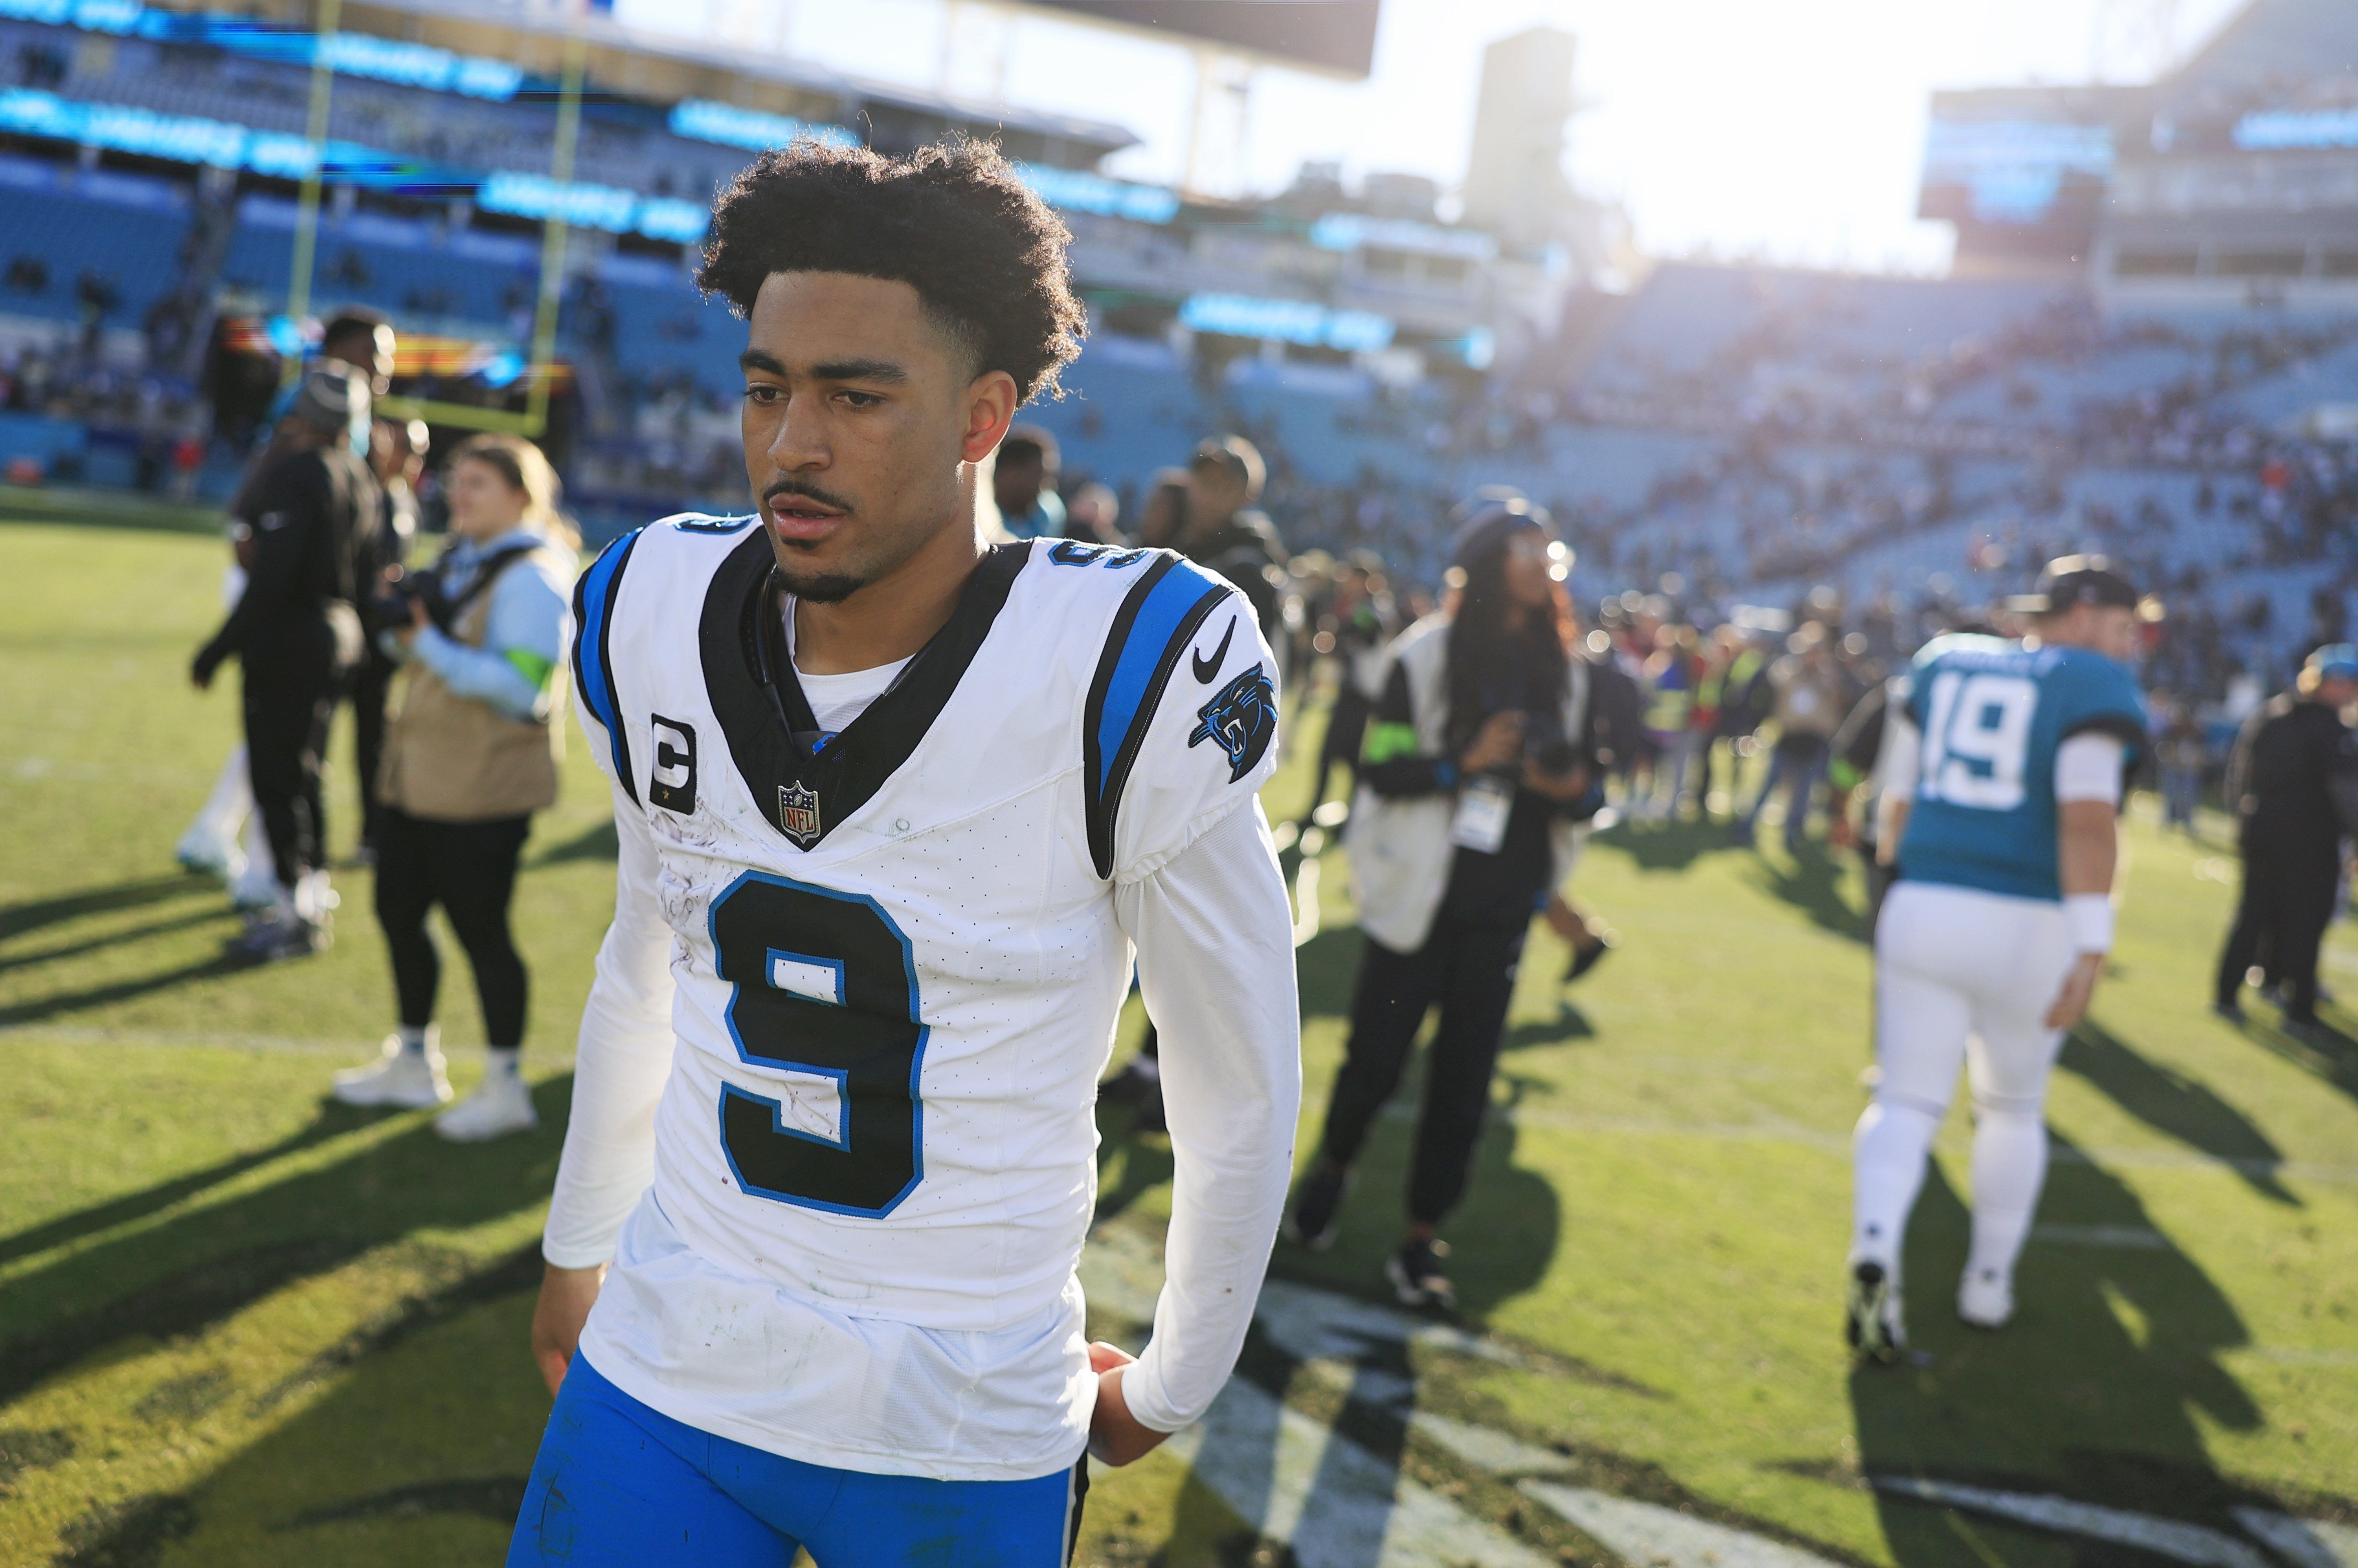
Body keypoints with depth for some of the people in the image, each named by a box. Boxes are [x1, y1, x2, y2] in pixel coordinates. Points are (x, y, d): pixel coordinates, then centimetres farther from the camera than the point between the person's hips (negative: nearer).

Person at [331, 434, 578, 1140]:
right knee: (398, 913, 16)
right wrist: (404, 626, 3)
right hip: (418, 776, 9)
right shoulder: (459, 560, 14)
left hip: (482, 789, -9)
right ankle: (414, 1063, 33)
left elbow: (520, 689, -22)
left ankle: (506, 1088, 13)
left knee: (480, 929, -1)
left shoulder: (531, 577, -15)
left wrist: (431, 645, -24)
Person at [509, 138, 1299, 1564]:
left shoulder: (1125, 680, -20)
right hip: (661, 1376, 4)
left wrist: (1171, 1389, 3)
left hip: (965, 1447, -3)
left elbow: (1242, 1094, -8)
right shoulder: (658, 621, -5)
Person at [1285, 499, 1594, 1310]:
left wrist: (1576, 785, -7)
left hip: (1504, 907, 4)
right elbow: (1379, 768, -9)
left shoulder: (1564, 669, 8)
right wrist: (1464, 762, -22)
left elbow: (1579, 772, 16)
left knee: (1465, 1077, 3)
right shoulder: (1428, 654, -6)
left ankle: (1421, 1239, 13)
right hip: (1419, 897, -3)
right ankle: (1331, 1169, 33)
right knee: (1376, 1056, 3)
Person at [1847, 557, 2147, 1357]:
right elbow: (2088, 816, -18)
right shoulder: (2095, 688, -4)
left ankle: (1875, 1244, -20)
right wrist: (2092, 946, -20)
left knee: (1906, 1102, 6)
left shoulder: (1942, 662, 13)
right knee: (2013, 1109, 19)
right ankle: (1988, 1282, 26)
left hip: (1922, 909, 3)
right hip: (2026, 930, -3)